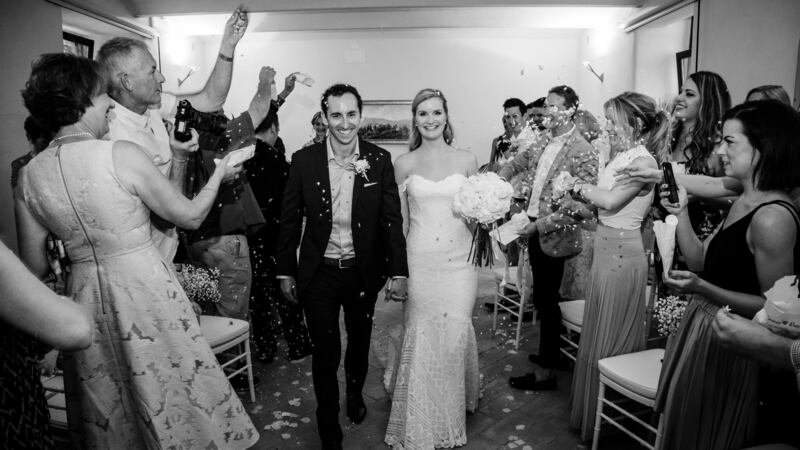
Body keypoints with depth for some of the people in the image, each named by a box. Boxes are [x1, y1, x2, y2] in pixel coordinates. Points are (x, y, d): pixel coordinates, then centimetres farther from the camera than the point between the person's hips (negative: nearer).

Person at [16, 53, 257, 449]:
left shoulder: (29, 174, -1)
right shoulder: (122, 154, -17)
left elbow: (33, 265, 6)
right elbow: (189, 215, -8)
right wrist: (219, 174, 8)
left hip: (85, 295, 6)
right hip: (145, 289, -5)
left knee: (108, 415, 22)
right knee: (174, 395, 12)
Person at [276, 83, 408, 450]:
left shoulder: (380, 160, -7)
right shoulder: (303, 160, -8)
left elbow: (392, 219, -5)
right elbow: (290, 220, -1)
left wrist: (398, 272, -7)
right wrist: (286, 271, 1)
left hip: (364, 272, 2)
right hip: (319, 272, -1)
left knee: (359, 343, 22)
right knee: (325, 354, 6)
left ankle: (355, 393, 53)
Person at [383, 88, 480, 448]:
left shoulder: (467, 160, 4)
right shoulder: (404, 164, 4)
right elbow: (400, 220, 8)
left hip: (459, 260, 1)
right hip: (419, 260, 0)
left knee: (456, 334, 3)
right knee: (420, 337, 4)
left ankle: (452, 415, 31)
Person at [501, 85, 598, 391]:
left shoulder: (583, 152, -17)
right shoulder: (544, 141, 5)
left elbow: (583, 207, -21)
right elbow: (516, 163, 22)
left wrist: (540, 225, -22)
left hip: (554, 236, -7)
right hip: (534, 230, 7)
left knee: (546, 300, 2)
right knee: (544, 298, 20)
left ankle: (545, 373, 18)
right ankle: (550, 353, 40)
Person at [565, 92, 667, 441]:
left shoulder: (643, 161, -15)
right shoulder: (620, 156, 9)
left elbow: (611, 200, -26)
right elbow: (602, 202, 8)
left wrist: (579, 187, -11)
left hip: (622, 256, -8)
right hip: (605, 252, 8)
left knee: (611, 341, 6)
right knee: (597, 335, 19)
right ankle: (591, 411, 37)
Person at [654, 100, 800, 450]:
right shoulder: (742, 204, 6)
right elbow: (699, 260, 10)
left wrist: (703, 289, -30)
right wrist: (680, 214, 1)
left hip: (725, 344, -8)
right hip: (702, 328, 8)